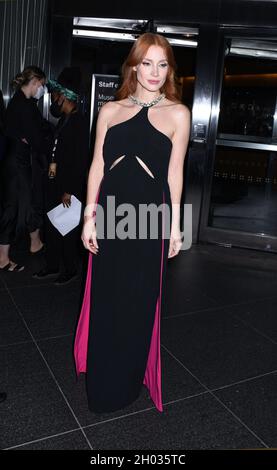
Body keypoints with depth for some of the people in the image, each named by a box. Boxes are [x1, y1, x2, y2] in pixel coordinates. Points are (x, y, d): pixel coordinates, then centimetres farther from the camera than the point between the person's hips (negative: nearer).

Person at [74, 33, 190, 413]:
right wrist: (89, 216, 2)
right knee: (104, 296, 12)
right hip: (110, 212, 2)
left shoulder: (177, 113, 2)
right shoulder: (110, 110, 7)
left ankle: (125, 383, 32)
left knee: (139, 300, 9)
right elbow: (98, 165, 6)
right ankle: (100, 376, 37)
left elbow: (174, 171, 2)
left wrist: (175, 224, 1)